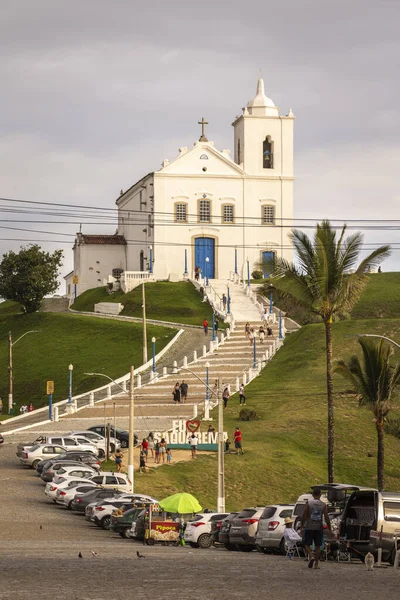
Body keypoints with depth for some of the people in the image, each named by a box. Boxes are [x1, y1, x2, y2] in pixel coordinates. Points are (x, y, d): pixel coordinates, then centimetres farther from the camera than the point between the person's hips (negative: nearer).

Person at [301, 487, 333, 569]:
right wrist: (330, 530, 3)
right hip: (319, 528, 2)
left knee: (307, 544, 8)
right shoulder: (323, 505, 0)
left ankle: (311, 556, -20)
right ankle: (316, 564, 8)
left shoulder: (308, 503, -5)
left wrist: (302, 525, 6)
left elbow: (304, 515, -7)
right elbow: (327, 518, -2)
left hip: (309, 527, -2)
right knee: (318, 546, 9)